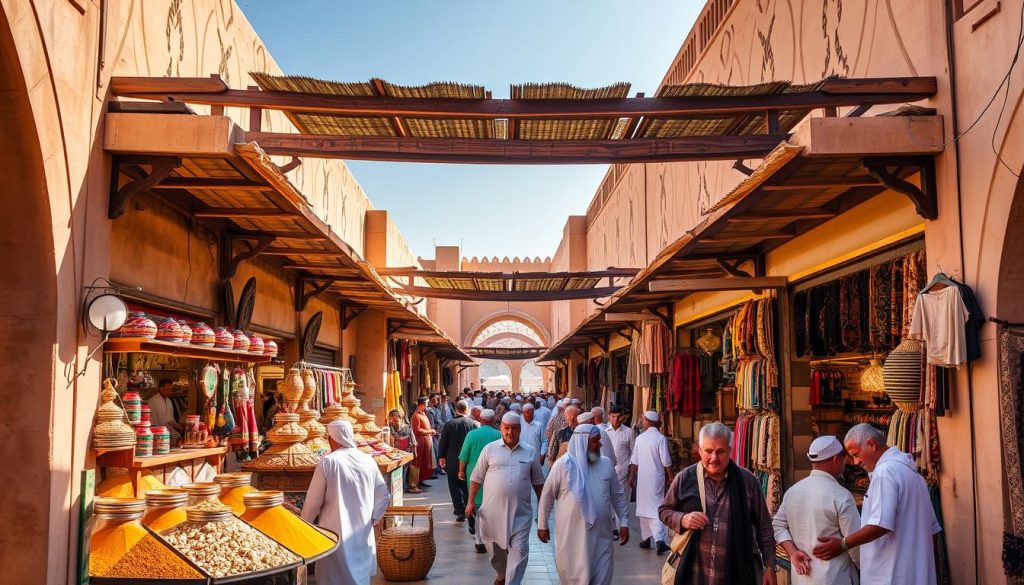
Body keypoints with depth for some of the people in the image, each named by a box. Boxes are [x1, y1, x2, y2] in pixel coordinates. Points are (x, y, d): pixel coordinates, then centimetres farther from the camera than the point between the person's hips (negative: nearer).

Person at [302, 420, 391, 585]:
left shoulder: (327, 462, -13)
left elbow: (313, 502, -7)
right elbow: (384, 496, 5)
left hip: (336, 535, -4)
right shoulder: (368, 461, -1)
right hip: (363, 534, 4)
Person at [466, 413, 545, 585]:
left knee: (519, 549, -7)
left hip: (521, 511, 0)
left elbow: (538, 482, 10)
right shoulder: (490, 449, -1)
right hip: (494, 509, 0)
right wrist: (471, 501, 0)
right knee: (497, 547, 17)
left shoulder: (530, 452, 3)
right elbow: (477, 478, 3)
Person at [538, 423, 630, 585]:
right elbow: (547, 496, -1)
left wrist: (623, 522, 9)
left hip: (601, 535, 3)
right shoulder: (563, 465, -10)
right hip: (571, 535, -3)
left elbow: (618, 496, 11)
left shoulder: (606, 464, 2)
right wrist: (542, 525, 3)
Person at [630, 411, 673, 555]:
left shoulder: (640, 438, 2)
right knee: (655, 508, -3)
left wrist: (632, 477, 18)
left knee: (644, 507, 13)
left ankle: (645, 538, 20)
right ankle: (659, 539, -16)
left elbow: (634, 461, 8)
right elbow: (666, 462, -11)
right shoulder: (660, 438, -11)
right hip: (656, 478, -3)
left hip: (642, 478, 3)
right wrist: (667, 477, 3)